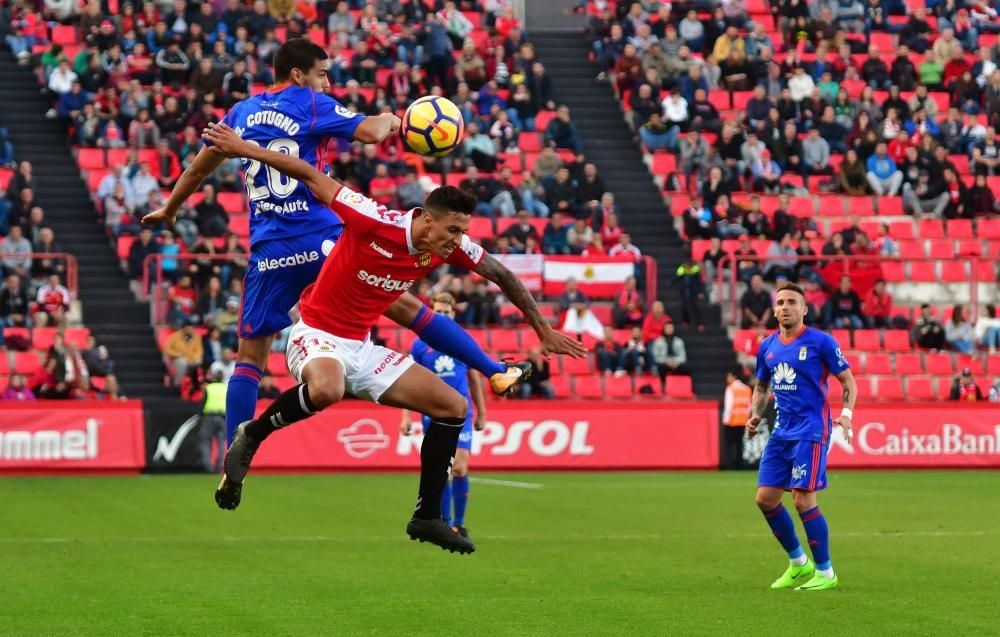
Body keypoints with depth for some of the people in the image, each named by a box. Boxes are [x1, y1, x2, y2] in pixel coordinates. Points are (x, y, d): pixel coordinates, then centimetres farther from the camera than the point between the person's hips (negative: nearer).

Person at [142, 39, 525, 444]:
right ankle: (495, 371, 4)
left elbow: (199, 169, 25)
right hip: (323, 240, -3)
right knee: (406, 306, 4)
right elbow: (370, 132, -12)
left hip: (268, 253, 3)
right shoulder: (310, 104, 0)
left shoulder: (242, 113, 15)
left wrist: (169, 210, 41)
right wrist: (390, 119, 11)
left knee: (250, 356, 9)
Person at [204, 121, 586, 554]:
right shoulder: (376, 223, -23)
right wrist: (243, 149, -17)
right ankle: (251, 435, -16)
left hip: (362, 349, 7)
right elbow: (311, 177, -17)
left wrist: (543, 331, 15)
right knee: (327, 390, -43)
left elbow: (502, 276, 11)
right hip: (316, 335, -7)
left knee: (453, 407, 1)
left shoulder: (451, 248, -5)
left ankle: (427, 517, 9)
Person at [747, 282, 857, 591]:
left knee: (803, 499, -13)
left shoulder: (820, 342, -7)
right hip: (781, 431, 7)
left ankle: (825, 572, 0)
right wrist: (755, 415, 6)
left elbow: (848, 381, -4)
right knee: (765, 497, 4)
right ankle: (798, 563, 22)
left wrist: (846, 413, -21)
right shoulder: (767, 347, 10)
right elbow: (762, 386, 24)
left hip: (810, 430, -7)